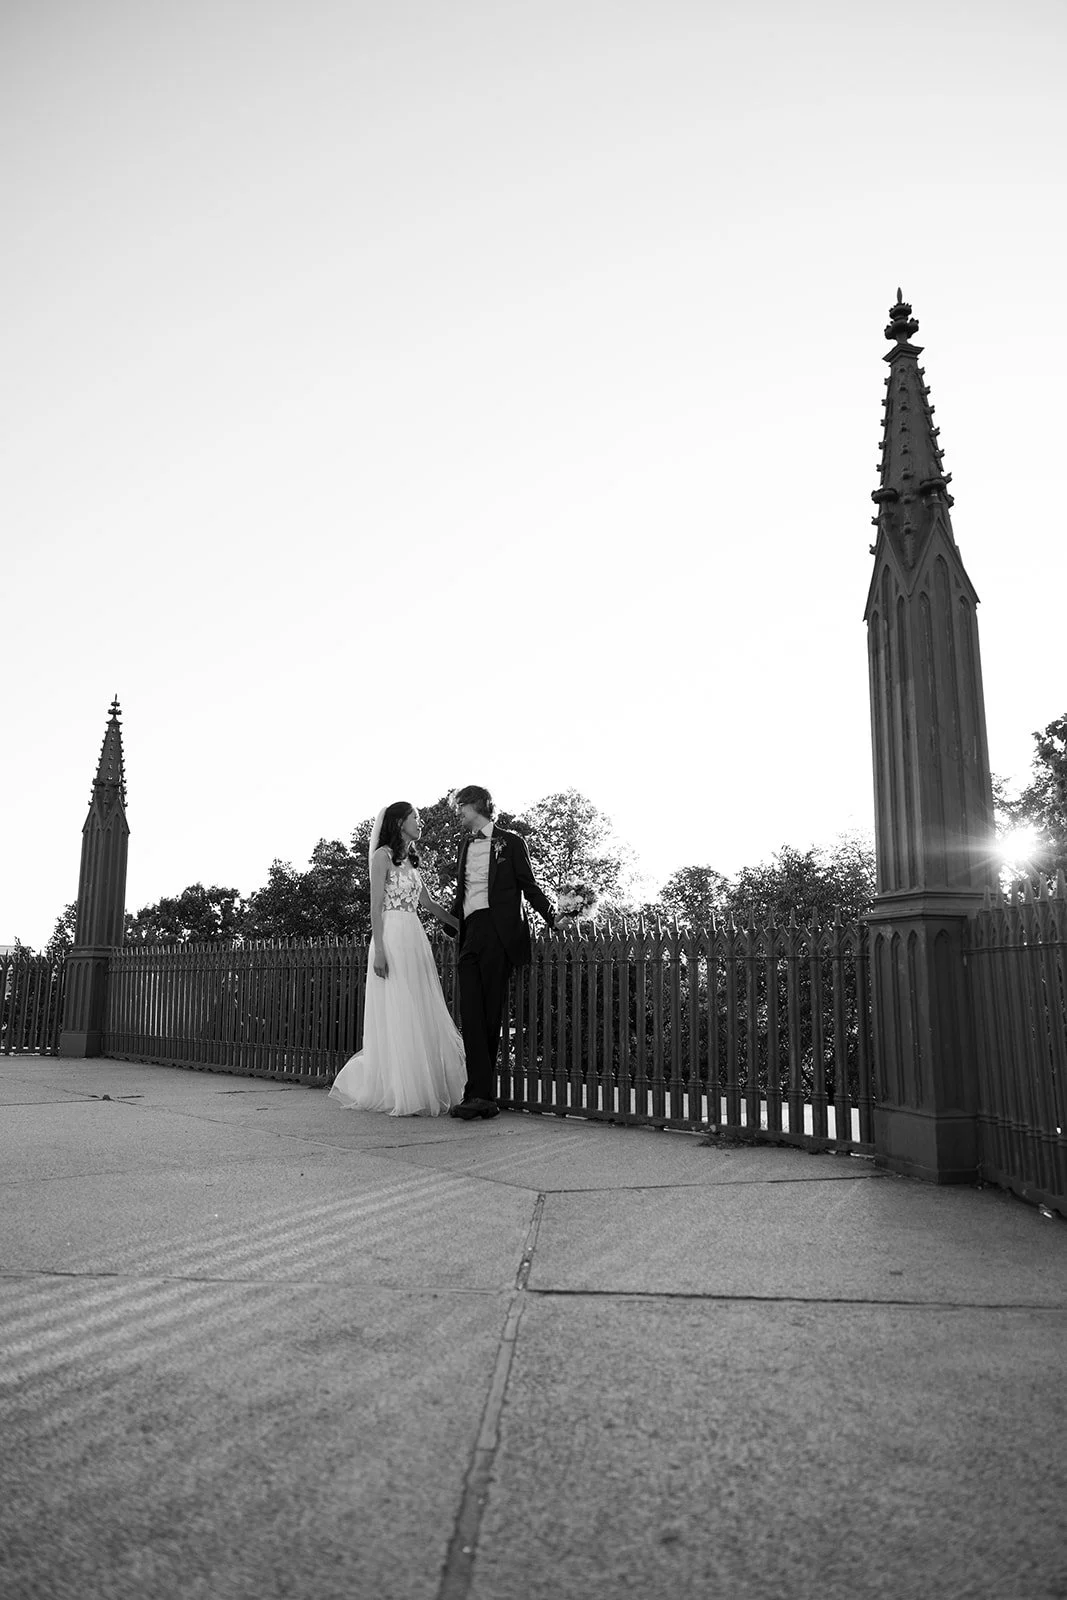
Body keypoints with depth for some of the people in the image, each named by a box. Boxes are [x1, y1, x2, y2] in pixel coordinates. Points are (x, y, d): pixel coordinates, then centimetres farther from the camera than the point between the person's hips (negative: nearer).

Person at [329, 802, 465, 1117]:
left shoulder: (410, 860, 18)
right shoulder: (383, 855, -4)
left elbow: (429, 903, 22)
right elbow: (375, 906, -10)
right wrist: (378, 950, -17)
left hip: (416, 941, 8)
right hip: (392, 939, -8)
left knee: (422, 1018, 6)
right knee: (396, 1018, -4)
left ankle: (423, 1091, 14)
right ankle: (402, 1096, 2)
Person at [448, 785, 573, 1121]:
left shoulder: (510, 842, 7)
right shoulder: (465, 846, 23)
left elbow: (529, 885, 6)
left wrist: (553, 917, -1)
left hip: (498, 932, -5)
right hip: (470, 934, 5)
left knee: (490, 1012, -3)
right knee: (471, 1013, -7)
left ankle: (479, 1093, 0)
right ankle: (481, 1095, -10)